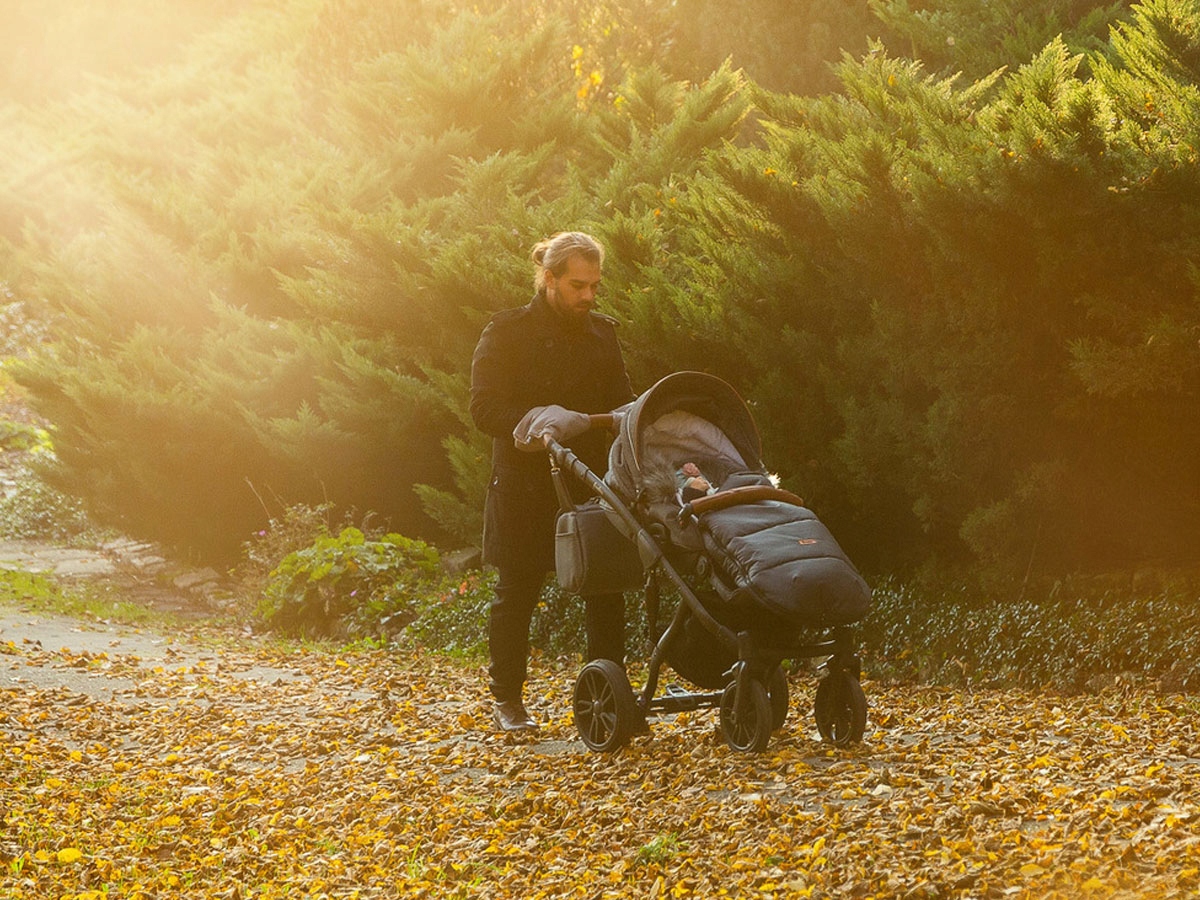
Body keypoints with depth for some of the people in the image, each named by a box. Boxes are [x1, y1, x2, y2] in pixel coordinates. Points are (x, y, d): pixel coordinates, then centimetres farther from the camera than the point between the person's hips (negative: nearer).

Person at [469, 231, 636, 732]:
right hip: (524, 485, -4)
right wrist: (536, 423, -28)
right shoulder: (506, 334, -3)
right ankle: (507, 700, 14)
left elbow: (621, 405, 16)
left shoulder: (602, 333, 13)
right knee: (516, 592, 3)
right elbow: (484, 408, -11)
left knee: (606, 592, 1)